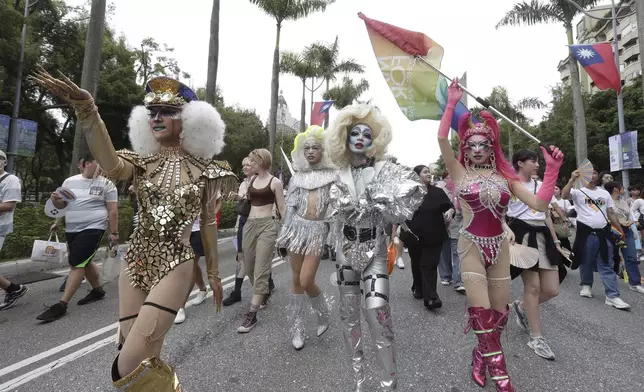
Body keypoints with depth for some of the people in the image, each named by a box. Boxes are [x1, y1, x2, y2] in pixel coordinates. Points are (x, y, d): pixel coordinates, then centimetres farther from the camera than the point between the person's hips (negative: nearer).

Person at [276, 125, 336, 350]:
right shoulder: (297, 176, 9)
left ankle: (324, 313, 22)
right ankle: (297, 328, 24)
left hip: (319, 229, -3)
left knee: (306, 281, -9)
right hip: (297, 227, 3)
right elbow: (290, 206, 11)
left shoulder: (333, 176, 0)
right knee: (296, 280, 8)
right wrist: (283, 234, 8)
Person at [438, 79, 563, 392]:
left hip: (500, 246, 4)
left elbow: (540, 204, -3)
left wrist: (552, 169, -11)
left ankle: (481, 354, 36)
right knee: (482, 314, -5)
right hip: (472, 246, -3)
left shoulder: (505, 175, 5)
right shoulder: (460, 172, -4)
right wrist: (452, 102, -16)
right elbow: (442, 139, -16)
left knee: (499, 313, 12)